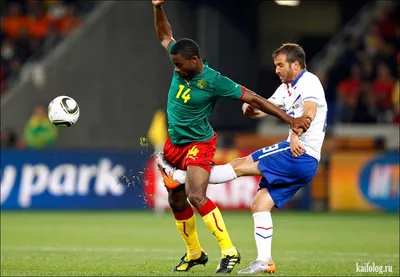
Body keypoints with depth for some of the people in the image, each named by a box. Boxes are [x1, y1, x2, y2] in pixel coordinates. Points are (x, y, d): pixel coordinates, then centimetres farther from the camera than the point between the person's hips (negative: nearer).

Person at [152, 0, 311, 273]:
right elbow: (166, 35, 12)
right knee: (176, 201, 13)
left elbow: (253, 98, -18)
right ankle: (194, 253, 32)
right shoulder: (182, 64, -6)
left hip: (199, 145, -7)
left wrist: (290, 119, -19)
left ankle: (230, 252, -18)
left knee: (196, 197, -25)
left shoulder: (214, 81, -23)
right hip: (174, 144, 7)